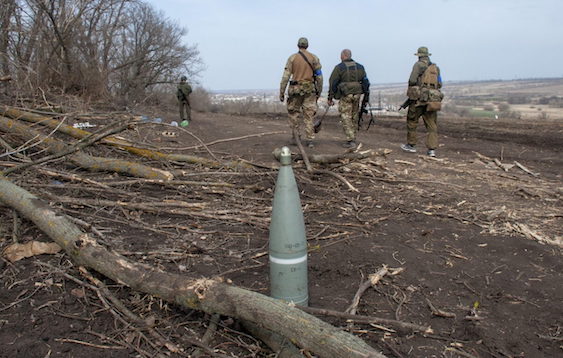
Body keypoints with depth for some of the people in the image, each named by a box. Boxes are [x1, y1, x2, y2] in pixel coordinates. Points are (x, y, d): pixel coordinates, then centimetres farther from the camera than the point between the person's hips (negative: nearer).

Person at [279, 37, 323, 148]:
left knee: (293, 112, 14)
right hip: (310, 89, 2)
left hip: (296, 89, -1)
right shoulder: (314, 58, 4)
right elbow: (319, 76, 3)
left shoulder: (292, 58, -1)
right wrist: (319, 92, 12)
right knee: (309, 115, 4)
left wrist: (281, 92, -2)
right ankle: (309, 140, 0)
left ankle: (296, 137, 12)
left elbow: (286, 76, -6)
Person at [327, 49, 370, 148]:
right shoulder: (359, 67, 11)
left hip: (345, 95, -5)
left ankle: (350, 141, -9)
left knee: (346, 117, -2)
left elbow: (333, 83, -6)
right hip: (357, 95, 5)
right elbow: (365, 82, 11)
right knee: (354, 117, 14)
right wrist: (366, 95, 15)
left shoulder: (339, 67, -3)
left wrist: (330, 98, -2)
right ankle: (352, 139, 20)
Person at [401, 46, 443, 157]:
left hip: (419, 98, -4)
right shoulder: (436, 67, 13)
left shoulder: (419, 65, -3)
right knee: (432, 125, 4)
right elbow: (439, 84, 13)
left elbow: (412, 80, -12)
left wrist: (411, 89, 8)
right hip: (432, 100, 5)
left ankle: (411, 145, 18)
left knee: (412, 121, 11)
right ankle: (432, 149, -2)